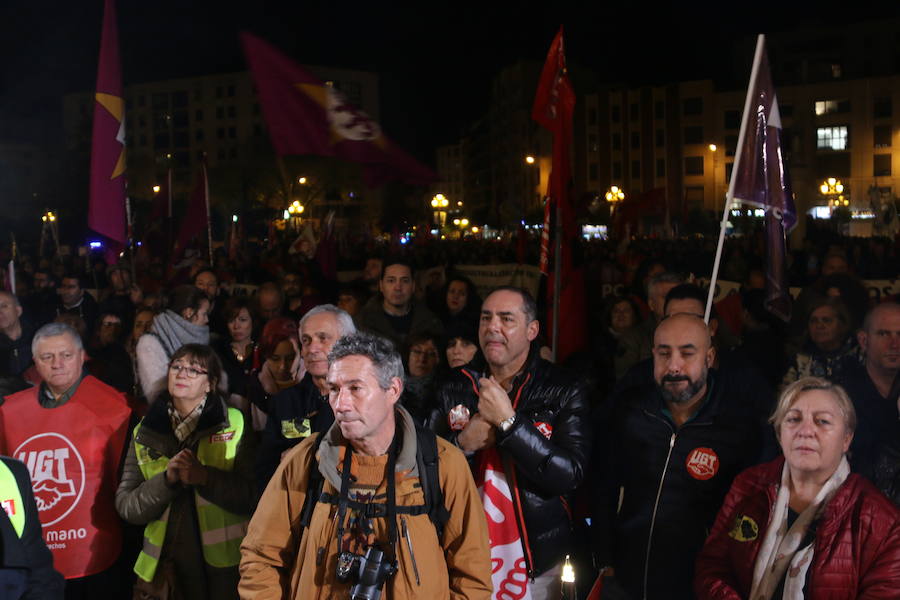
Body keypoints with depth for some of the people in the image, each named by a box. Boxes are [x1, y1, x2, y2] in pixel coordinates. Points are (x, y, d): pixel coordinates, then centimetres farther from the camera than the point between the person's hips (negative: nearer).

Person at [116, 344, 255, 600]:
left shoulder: (234, 423, -1)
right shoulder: (145, 432, 7)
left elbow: (251, 495, -9)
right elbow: (124, 506, 0)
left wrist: (205, 477, -23)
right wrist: (166, 480, -15)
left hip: (223, 563, -2)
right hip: (168, 563, 2)